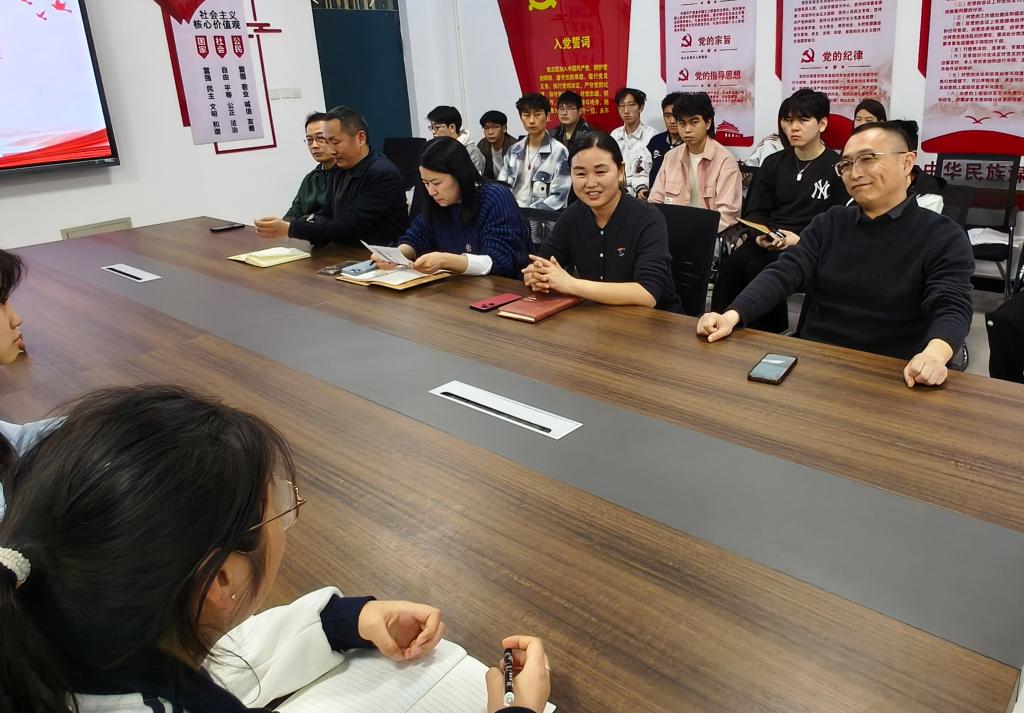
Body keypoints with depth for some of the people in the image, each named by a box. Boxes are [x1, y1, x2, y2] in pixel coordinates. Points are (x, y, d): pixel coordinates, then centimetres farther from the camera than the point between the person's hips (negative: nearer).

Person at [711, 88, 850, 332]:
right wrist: (761, 234, -10)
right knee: (731, 265, -28)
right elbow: (755, 212, 13)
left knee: (758, 269, -32)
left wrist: (802, 239, -20)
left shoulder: (837, 167, 2)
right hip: (768, 241, 4)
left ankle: (767, 333, -18)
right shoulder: (773, 163, 18)